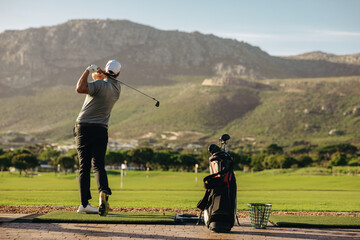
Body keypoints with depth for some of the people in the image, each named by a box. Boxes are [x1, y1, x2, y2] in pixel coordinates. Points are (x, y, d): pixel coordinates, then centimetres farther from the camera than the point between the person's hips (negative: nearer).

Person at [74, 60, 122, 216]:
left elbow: (80, 88, -29)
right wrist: (96, 73, 3)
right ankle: (103, 192, -27)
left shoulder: (100, 84, -13)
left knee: (84, 166, 2)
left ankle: (84, 204, 1)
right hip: (101, 129, 3)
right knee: (98, 165, 2)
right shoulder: (117, 88, 8)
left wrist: (88, 71, -17)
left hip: (84, 128, -3)